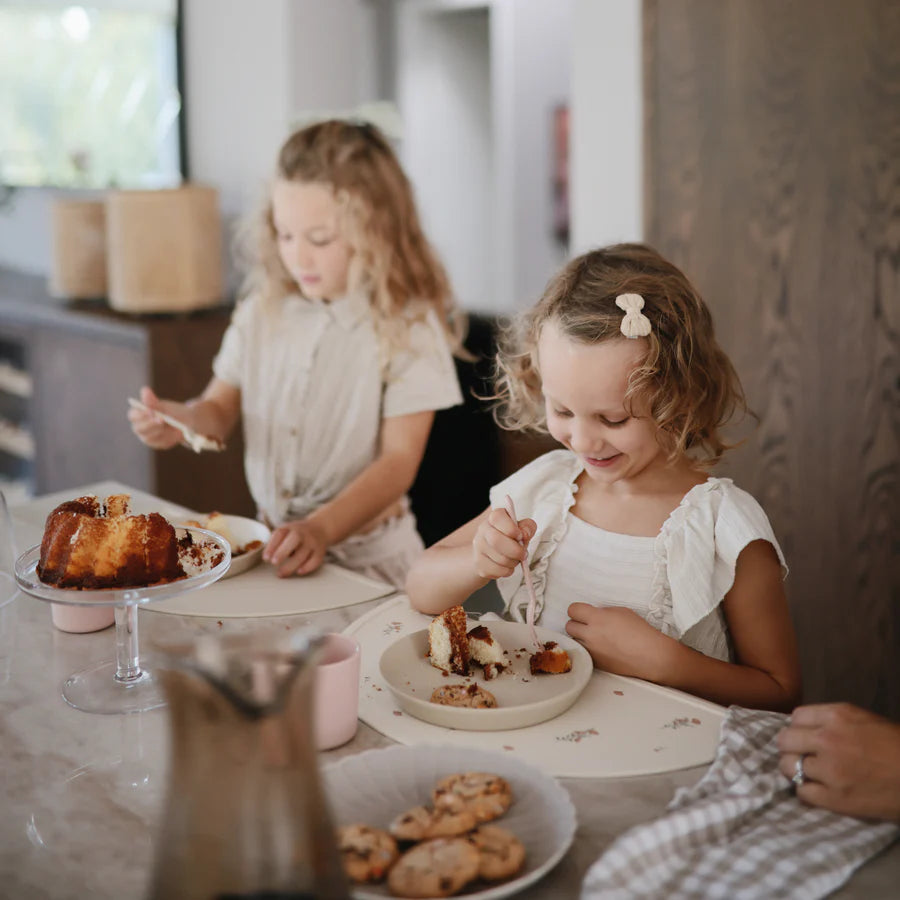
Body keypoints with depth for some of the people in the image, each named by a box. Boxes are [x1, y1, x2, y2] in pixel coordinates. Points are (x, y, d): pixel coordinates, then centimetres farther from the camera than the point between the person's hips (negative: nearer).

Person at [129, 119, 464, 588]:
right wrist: (181, 418, -10)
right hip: (272, 541, 5)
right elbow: (222, 408, 13)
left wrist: (321, 530, -24)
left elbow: (399, 460, -11)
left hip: (368, 554, -4)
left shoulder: (407, 326, -8)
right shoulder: (263, 310, 8)